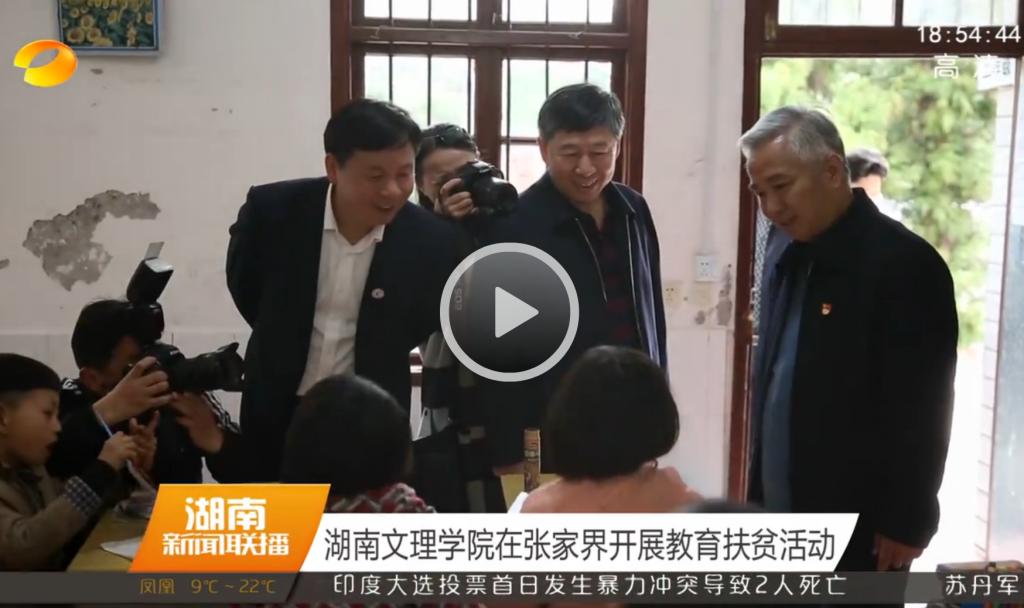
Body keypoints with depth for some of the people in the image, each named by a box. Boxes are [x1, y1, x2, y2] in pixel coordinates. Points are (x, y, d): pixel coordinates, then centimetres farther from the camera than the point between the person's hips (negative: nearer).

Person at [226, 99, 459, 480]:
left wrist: (376, 356, -4)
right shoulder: (272, 210, -17)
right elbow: (243, 283, 5)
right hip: (277, 409, 1)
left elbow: (429, 320, 2)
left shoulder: (429, 238, -18)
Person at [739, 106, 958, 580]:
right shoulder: (786, 246, 4)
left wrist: (907, 524, -11)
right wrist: (758, 489, 11)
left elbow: (922, 412, -14)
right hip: (778, 511, 6)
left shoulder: (904, 263, -16)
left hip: (858, 527, -6)